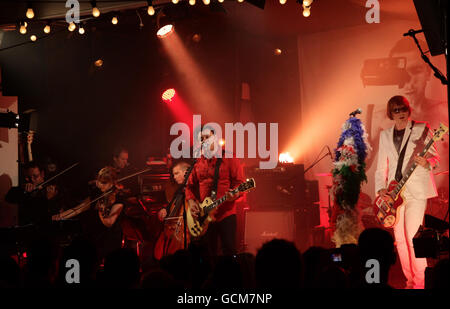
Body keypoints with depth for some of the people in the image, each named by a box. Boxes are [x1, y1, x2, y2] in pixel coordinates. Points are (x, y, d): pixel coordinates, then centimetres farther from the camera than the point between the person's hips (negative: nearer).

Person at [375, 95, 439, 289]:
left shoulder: (421, 129, 1)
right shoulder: (385, 135, 13)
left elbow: (435, 157, 1)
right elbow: (382, 166, 15)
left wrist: (426, 163, -22)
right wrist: (381, 188, 1)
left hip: (416, 190, -5)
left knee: (412, 235, -13)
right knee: (400, 237, 5)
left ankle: (421, 282, -6)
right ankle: (410, 280, 16)